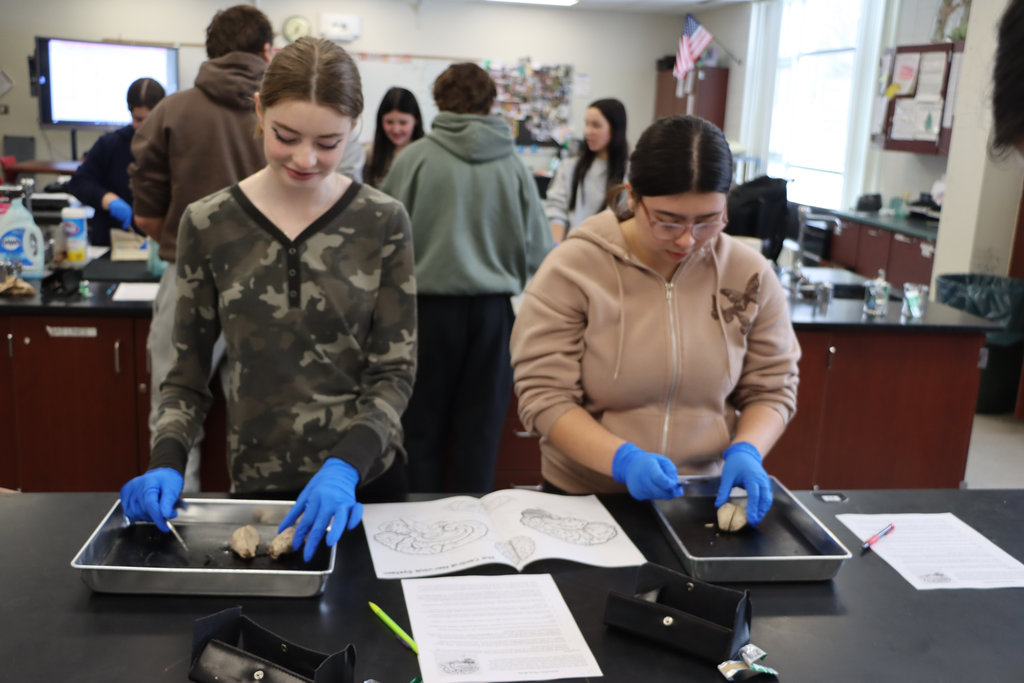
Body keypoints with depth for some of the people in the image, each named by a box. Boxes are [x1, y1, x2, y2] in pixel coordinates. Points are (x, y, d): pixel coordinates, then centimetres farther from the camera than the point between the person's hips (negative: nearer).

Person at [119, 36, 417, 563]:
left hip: (365, 477, 0)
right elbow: (188, 372, 2)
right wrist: (167, 463, -14)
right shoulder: (207, 224, -4)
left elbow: (394, 371, -8)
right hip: (259, 481, 0)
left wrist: (346, 466, -22)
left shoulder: (383, 222, -6)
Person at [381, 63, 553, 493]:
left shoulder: (417, 157, -5)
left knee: (421, 428, 10)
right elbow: (538, 252, 4)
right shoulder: (513, 165, 0)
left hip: (429, 304, -1)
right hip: (492, 308, 2)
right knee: (479, 432, 10)